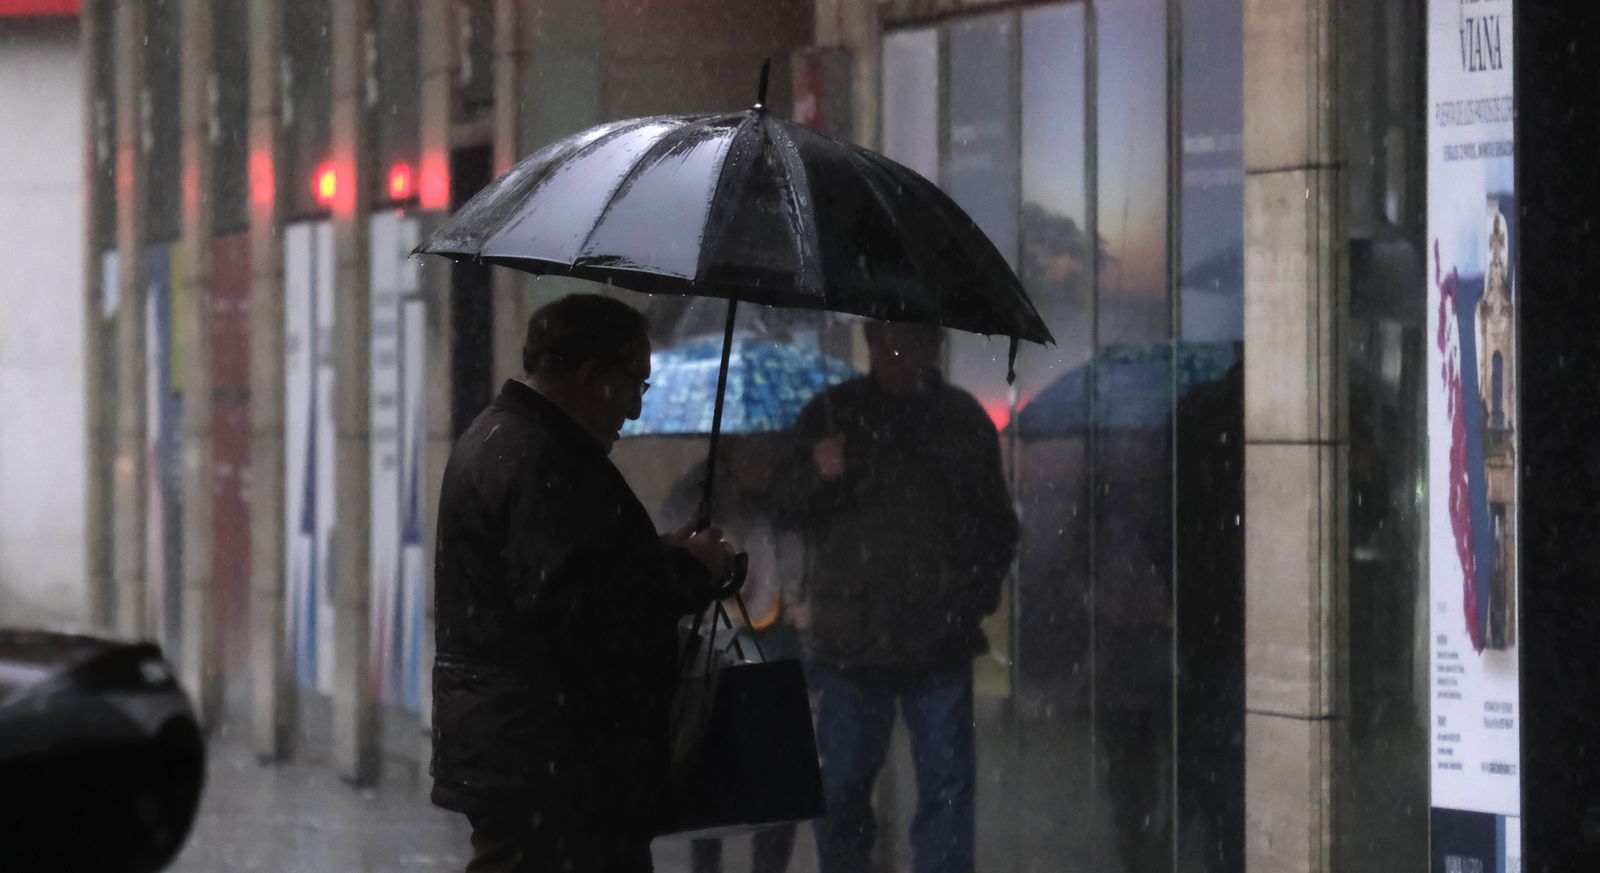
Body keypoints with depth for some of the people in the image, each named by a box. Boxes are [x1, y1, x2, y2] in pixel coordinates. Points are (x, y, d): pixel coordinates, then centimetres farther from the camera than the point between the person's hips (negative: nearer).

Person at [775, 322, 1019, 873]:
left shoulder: (964, 420, 9)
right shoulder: (832, 414, 6)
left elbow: (997, 523, 17)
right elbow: (791, 511, 7)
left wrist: (979, 591, 0)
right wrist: (819, 477, -15)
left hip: (939, 638, 1)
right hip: (850, 636, 0)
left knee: (947, 780, -2)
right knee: (843, 782, 3)